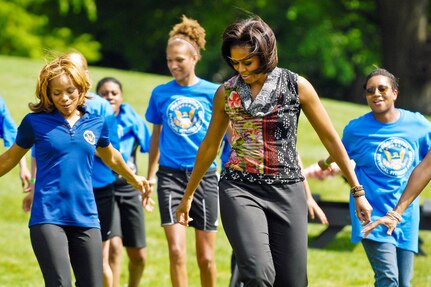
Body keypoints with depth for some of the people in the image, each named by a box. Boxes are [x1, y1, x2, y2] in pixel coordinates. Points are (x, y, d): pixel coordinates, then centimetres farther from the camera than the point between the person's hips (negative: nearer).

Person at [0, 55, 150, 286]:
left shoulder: (96, 124, 10)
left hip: (86, 218, 4)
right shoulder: (35, 122, 2)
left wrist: (134, 179, 45)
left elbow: (110, 157, 31)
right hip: (48, 218, -3)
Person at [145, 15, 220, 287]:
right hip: (171, 175, 0)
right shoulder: (160, 94, 4)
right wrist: (149, 178, 18)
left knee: (206, 257, 5)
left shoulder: (213, 92, -1)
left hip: (205, 175, 0)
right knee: (177, 250, -14)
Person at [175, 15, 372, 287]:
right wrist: (188, 194, 23)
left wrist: (357, 191, 4)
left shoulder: (296, 86, -1)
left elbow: (331, 139, 4)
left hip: (288, 191, 1)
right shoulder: (226, 93, 4)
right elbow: (210, 146, 17)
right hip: (240, 190, 0)